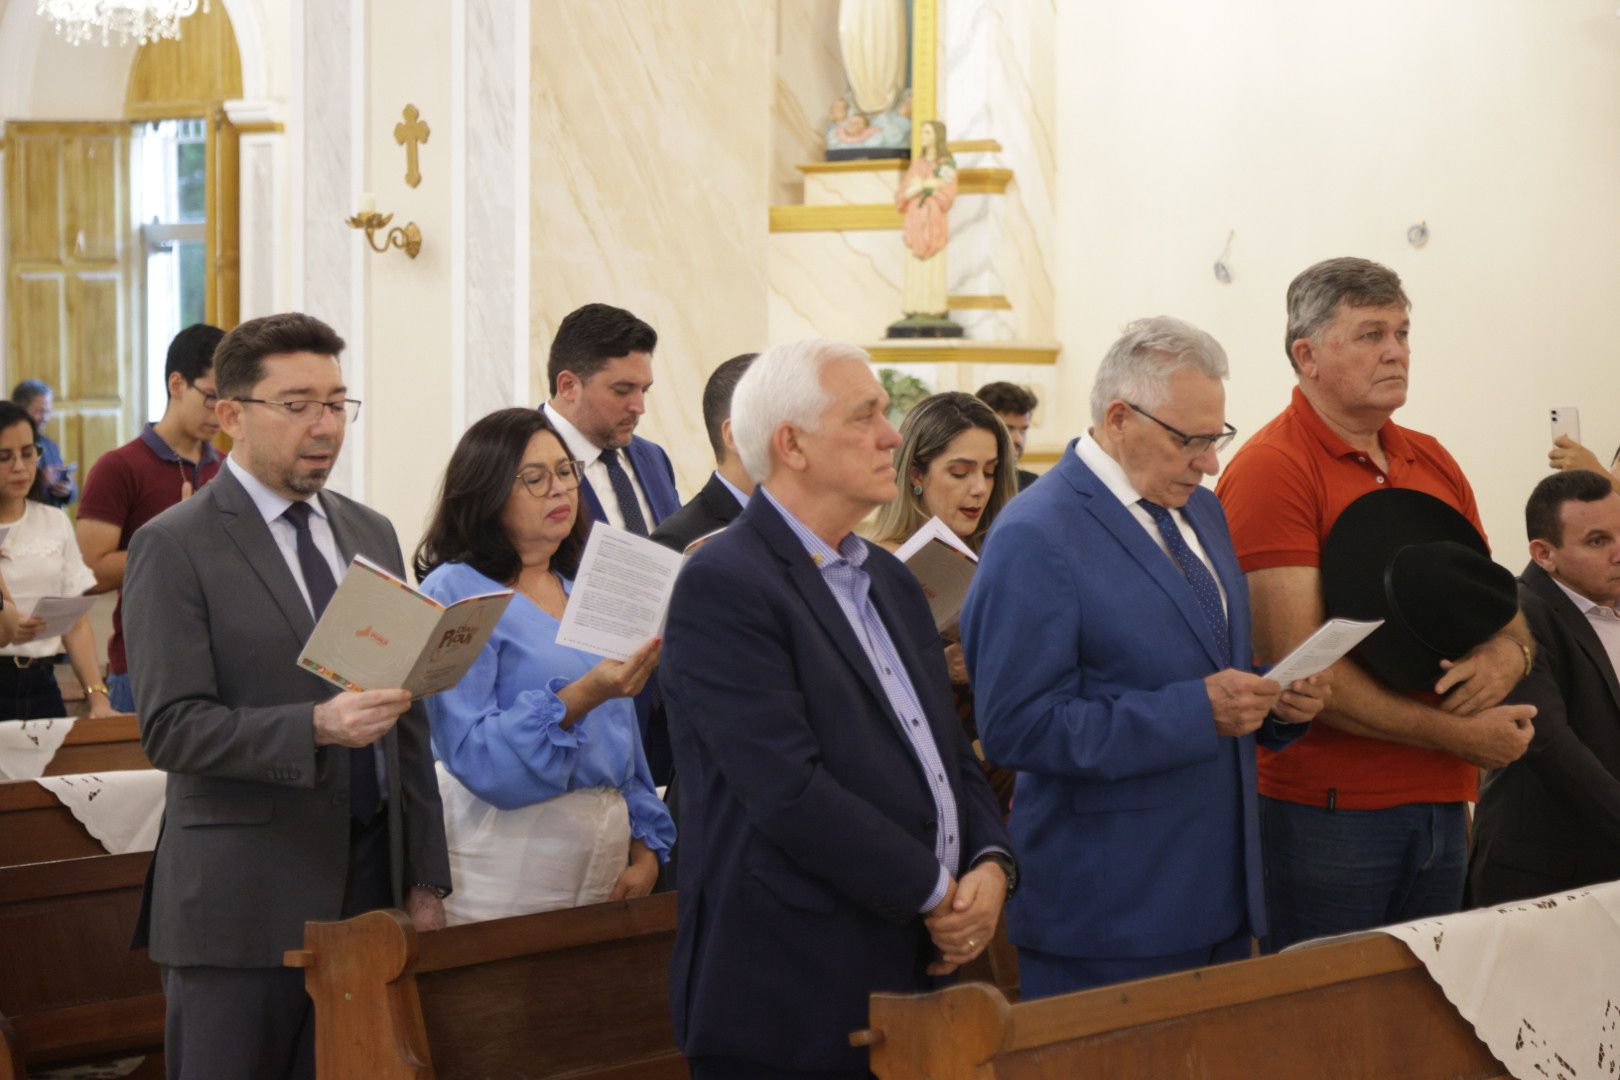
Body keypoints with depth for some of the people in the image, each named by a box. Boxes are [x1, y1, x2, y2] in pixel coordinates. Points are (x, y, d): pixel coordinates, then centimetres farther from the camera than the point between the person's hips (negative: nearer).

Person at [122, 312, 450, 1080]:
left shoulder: (371, 534, 14)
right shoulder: (174, 547, -5)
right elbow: (171, 727, -13)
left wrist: (427, 880, 12)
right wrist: (316, 727, -26)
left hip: (371, 887, 5)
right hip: (243, 904, -5)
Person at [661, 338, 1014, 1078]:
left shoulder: (889, 579, 17)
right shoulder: (722, 586, -12)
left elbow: (947, 749, 18)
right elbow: (791, 789, -19)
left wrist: (989, 864, -1)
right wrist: (933, 893, -12)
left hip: (915, 975, 8)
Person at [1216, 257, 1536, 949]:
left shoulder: (1432, 463, 13)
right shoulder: (1270, 470, -11)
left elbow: (1505, 610, 18)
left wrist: (1503, 657, -7)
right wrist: (1456, 735, -13)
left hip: (1440, 806, 7)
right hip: (1325, 809, -7)